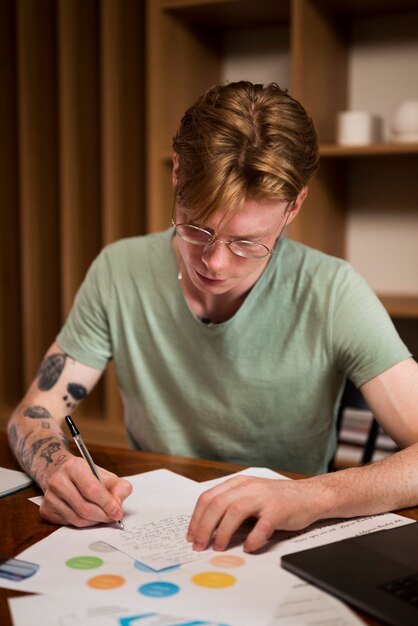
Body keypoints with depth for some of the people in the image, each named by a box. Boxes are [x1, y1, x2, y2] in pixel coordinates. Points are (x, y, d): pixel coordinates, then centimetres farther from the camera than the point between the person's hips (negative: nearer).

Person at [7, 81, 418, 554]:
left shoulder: (332, 293, -14)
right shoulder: (119, 272, -6)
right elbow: (33, 414, 0)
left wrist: (314, 495, -34)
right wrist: (56, 468, -22)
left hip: (281, 549, -1)